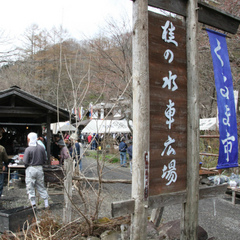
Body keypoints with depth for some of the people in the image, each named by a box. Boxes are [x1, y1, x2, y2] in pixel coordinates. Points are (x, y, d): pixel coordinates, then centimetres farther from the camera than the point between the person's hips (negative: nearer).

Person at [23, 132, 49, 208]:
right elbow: (45, 160, 4)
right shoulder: (41, 148, 1)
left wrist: (27, 166, 6)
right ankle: (46, 204, 16)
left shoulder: (28, 149, -13)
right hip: (40, 169, 5)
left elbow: (25, 162, -14)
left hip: (31, 169, -5)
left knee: (30, 187, 7)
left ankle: (33, 204, 8)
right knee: (41, 187, 14)